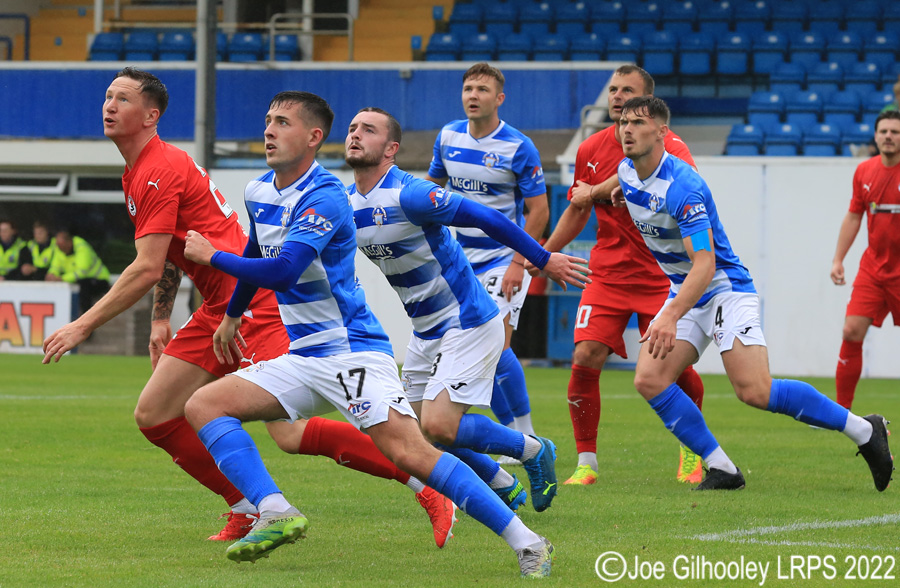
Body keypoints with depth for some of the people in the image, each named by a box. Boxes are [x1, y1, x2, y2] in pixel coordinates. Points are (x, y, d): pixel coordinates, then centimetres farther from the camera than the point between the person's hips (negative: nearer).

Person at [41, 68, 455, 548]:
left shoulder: (159, 172, -14)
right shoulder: (138, 173, 18)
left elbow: (146, 270, -20)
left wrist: (83, 326, -16)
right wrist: (160, 319, 21)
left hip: (251, 302, -10)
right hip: (219, 310, 10)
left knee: (291, 435, -17)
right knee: (153, 417, 6)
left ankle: (429, 488, -11)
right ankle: (247, 513, 13)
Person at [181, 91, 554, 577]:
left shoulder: (324, 199, -18)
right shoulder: (258, 192, 9)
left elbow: (281, 272, -28)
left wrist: (211, 256, -14)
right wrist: (233, 314, 42)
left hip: (352, 350, -9)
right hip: (302, 358, 9)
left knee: (408, 452, -23)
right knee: (203, 405, -4)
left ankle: (526, 543, -20)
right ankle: (275, 514, -18)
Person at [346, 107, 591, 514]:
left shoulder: (409, 196, -23)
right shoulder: (345, 206, 1)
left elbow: (486, 218, -20)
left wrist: (544, 260, -17)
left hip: (468, 324, -8)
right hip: (425, 332, 8)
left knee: (439, 427, -17)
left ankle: (532, 450, 7)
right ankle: (503, 487, 28)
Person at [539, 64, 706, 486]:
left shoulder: (668, 145, -7)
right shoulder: (591, 150, 7)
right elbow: (576, 211, 20)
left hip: (661, 274, -3)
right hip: (608, 273, 3)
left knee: (674, 367, -5)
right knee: (585, 360, -13)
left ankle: (691, 453, 22)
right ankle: (586, 462, -2)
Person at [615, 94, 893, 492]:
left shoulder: (681, 186, -25)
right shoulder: (626, 173, 0)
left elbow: (705, 263, -32)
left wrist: (670, 316, -42)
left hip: (724, 287, -8)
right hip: (683, 292, 8)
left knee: (755, 392, -20)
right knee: (649, 380, -9)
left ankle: (864, 430, -5)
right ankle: (720, 468, -2)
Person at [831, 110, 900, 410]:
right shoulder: (864, 171, 6)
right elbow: (853, 217, 16)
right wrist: (838, 259, 12)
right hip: (872, 269, 4)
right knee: (852, 331, -6)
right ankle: (842, 410, 1)